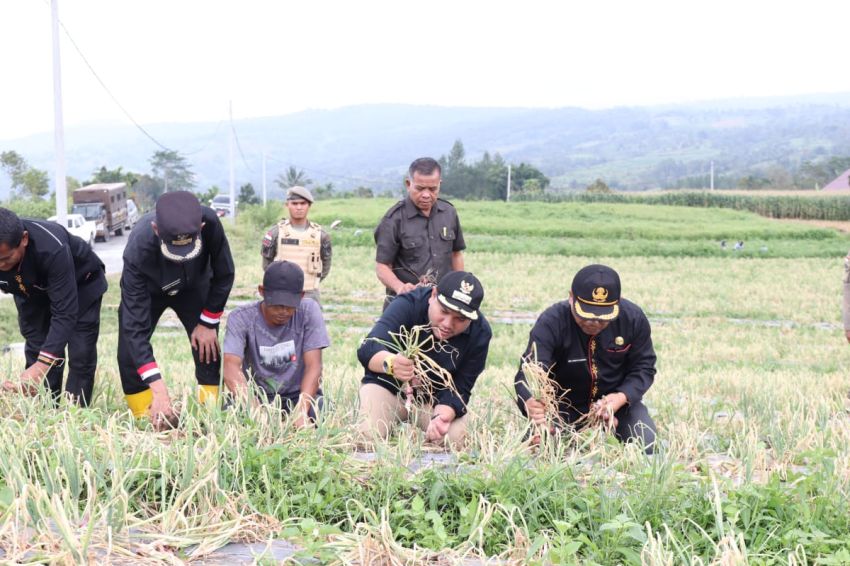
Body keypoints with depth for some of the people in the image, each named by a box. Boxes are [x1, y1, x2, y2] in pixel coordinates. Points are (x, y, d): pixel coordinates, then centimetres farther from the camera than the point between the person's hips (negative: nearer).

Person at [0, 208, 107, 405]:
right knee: (35, 352, -2)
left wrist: (42, 366, -52)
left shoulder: (52, 248, -44)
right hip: (30, 289, 4)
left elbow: (65, 312, -43)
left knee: (81, 355, -9)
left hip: (81, 284, -4)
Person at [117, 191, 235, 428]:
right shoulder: (138, 249, -44)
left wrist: (208, 323, -13)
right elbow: (135, 326, -43)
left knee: (207, 347, -10)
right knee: (130, 351, -15)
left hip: (194, 286, 2)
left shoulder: (209, 223, -40)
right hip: (147, 289, -1)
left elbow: (224, 274, -18)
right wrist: (158, 389, -49)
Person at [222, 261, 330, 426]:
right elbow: (231, 366, -27)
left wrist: (302, 410, -34)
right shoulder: (241, 318, -13)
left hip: (299, 394, 1)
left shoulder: (308, 311, -11)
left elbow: (313, 366, -17)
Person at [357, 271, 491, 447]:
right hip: (388, 386, -1)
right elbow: (368, 348, -42)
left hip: (437, 398, 2)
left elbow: (459, 389, -20)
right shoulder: (408, 305, -29)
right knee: (367, 435, -24)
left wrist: (442, 416, -42)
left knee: (456, 438, -23)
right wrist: (390, 363, -65)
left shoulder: (480, 333, -21)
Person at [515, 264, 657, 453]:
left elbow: (644, 367, -7)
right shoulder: (550, 322, -29)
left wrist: (622, 397, -28)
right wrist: (530, 403, -63)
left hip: (616, 400, 1)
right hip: (564, 403, -1)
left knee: (648, 449, -16)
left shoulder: (633, 318, -18)